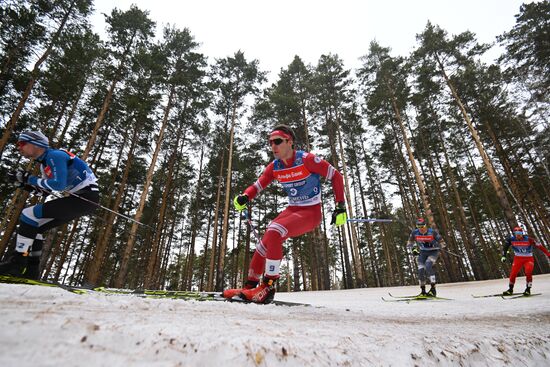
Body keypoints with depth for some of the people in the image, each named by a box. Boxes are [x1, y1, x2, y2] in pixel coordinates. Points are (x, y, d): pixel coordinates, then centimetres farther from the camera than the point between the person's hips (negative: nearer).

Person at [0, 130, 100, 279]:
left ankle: (18, 262, -5)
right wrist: (24, 183, 8)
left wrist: (30, 179, -10)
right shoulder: (45, 162, 18)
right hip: (76, 197, 10)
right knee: (34, 226, 12)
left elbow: (58, 184, -23)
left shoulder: (55, 155, -11)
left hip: (87, 197, -10)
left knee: (28, 215, -12)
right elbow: (49, 188, 20)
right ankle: (30, 270, 18)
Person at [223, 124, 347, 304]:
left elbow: (336, 176, -11)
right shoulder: (274, 167, 0)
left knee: (274, 232, -27)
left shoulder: (307, 159, -17)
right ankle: (250, 284, 12)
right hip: (291, 210, 6)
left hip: (311, 212, -6)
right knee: (265, 242, -5)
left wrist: (340, 207, -12)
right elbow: (257, 186, 3)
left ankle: (268, 286, -16)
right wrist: (244, 197, -20)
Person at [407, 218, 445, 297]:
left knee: (427, 266, -27)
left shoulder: (432, 232, -19)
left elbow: (443, 244, -12)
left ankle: (433, 288, -18)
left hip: (433, 252, -3)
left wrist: (433, 245, -29)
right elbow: (409, 244, 3)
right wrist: (413, 249, -17)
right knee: (421, 269, -12)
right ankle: (423, 291, 3)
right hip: (422, 253, 3)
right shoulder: (414, 233, -10)